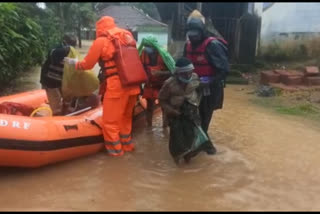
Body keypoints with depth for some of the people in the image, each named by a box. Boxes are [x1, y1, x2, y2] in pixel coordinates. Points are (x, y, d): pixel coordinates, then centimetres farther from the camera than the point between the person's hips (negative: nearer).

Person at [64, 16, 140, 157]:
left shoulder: (101, 41, -2)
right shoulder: (128, 36, 14)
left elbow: (87, 64, 5)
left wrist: (73, 62, 21)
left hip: (116, 86, -6)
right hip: (132, 84, 7)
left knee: (110, 120, 7)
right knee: (125, 117, 22)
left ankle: (115, 150, 15)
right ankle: (127, 145, 31)